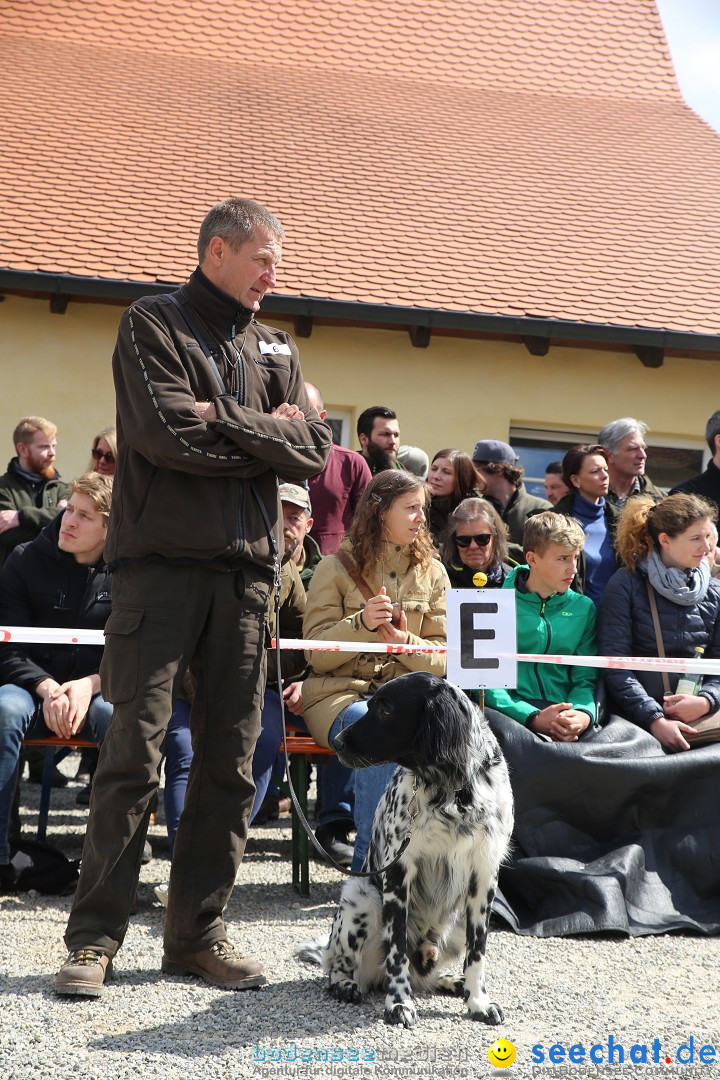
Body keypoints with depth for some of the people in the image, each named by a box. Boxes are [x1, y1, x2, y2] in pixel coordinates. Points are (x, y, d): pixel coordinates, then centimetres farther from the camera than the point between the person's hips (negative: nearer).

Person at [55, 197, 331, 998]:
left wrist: (226, 420, -7)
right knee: (134, 754, -7)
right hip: (162, 563, -5)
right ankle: (95, 935, 0)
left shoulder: (276, 347, 19)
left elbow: (315, 452, 5)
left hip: (246, 570, 5)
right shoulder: (153, 323, 3)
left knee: (229, 764, 5)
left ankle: (198, 932, 12)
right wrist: (267, 436, -2)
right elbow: (167, 434, -13)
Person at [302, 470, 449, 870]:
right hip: (340, 691, -3)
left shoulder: (432, 571, 13)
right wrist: (361, 624, -18)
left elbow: (443, 660, 9)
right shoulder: (337, 567, 3)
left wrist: (404, 641, -12)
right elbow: (317, 653, -1)